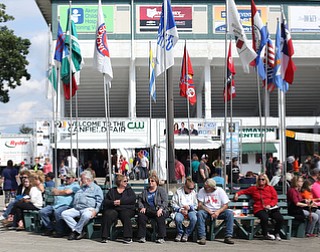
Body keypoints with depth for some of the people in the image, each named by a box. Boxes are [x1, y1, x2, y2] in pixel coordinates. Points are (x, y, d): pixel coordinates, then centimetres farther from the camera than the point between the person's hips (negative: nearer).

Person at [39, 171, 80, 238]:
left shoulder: (75, 185, 8)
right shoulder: (62, 185, 33)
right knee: (42, 212, -10)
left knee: (57, 212, -37)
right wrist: (62, 192, 4)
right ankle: (50, 229, -2)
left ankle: (60, 232, -22)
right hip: (55, 205, 8)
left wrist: (58, 191, 10)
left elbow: (67, 192, -8)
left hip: (66, 205, -8)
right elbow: (53, 191, 19)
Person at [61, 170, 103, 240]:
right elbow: (75, 199, 36)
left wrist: (95, 210, -14)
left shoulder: (96, 188, 11)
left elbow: (99, 201, 0)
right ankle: (79, 232, -20)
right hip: (77, 208, 6)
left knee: (86, 215, -40)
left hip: (88, 208, -6)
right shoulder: (81, 188, 31)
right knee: (64, 214, -16)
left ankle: (76, 231, -21)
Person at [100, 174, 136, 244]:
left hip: (126, 209, -1)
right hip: (113, 209, 1)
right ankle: (104, 237, -24)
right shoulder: (112, 191, 20)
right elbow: (105, 202, 9)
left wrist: (120, 201, -12)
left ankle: (128, 237, -31)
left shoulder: (129, 190, 18)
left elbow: (133, 199, -2)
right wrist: (113, 202, -12)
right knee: (107, 215, -30)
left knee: (125, 215, -34)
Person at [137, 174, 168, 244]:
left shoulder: (161, 190, 9)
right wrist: (142, 207, -2)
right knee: (141, 215, -29)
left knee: (160, 217, -36)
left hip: (158, 210, -3)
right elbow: (139, 200, 19)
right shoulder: (145, 191, 22)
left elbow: (165, 201, -2)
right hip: (147, 210, 3)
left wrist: (160, 209, -19)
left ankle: (161, 237, -31)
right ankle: (142, 237, -25)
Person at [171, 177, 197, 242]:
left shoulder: (194, 193, 7)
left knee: (194, 218, -33)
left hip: (191, 210, 1)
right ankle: (180, 233, -3)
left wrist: (189, 207, -13)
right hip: (180, 211, -1)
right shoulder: (178, 192, 3)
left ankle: (187, 234, -7)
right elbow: (174, 204, 2)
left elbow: (196, 205, 8)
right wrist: (180, 210, -14)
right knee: (178, 218, -35)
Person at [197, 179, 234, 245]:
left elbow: (225, 205, -7)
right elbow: (200, 205, -12)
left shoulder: (220, 191, -6)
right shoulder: (201, 191, -7)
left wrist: (218, 212, -24)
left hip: (219, 211, 1)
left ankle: (228, 237, -22)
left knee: (230, 213, -27)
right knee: (200, 213, -33)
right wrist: (210, 212, -24)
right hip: (207, 211, -1)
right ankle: (202, 237, -31)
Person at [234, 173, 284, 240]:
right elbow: (244, 191, 25)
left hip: (271, 208, 2)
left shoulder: (270, 188, 17)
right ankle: (265, 234, -10)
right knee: (264, 218, -36)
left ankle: (276, 233, 2)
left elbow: (275, 198, 10)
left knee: (280, 218, -25)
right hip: (259, 209, -2)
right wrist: (237, 193, 5)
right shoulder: (253, 188, 16)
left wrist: (270, 205, -7)